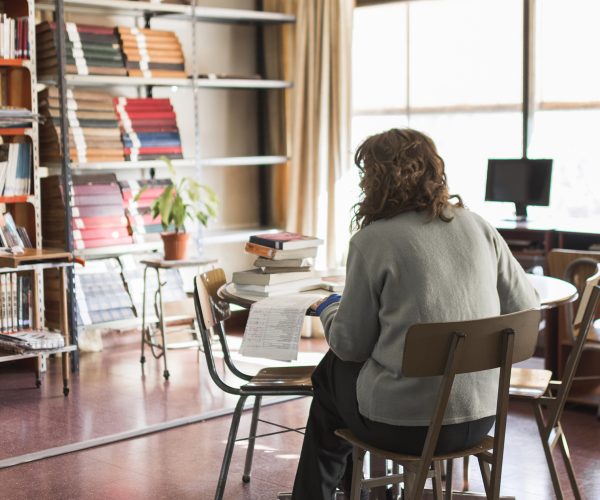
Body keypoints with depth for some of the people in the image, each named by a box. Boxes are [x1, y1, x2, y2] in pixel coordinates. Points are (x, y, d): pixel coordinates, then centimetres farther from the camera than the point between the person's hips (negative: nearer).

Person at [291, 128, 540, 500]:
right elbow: (527, 307, 6)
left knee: (331, 373, 25)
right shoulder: (479, 227, 2)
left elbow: (350, 345, -6)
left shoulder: (373, 240, -11)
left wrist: (328, 310, 16)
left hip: (406, 426, -5)